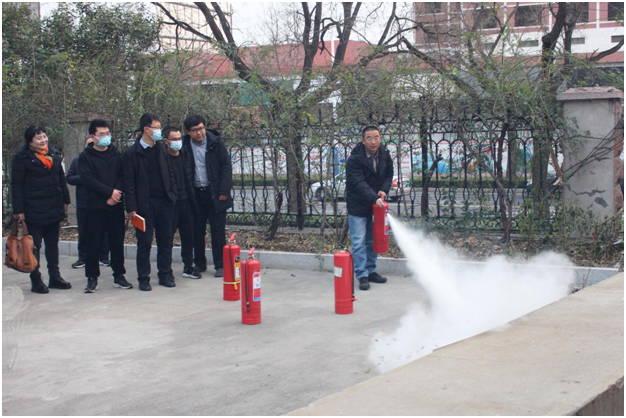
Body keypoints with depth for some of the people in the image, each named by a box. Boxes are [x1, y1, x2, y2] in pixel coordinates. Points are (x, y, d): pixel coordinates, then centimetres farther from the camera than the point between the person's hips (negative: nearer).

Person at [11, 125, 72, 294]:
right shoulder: (22, 158, -8)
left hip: (54, 208, 6)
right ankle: (36, 281, 6)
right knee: (35, 245, -1)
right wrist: (18, 210, -14)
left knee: (53, 243, 13)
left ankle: (55, 277, 21)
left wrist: (65, 200, 13)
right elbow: (16, 185, -9)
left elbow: (61, 178, 17)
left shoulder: (54, 154, 10)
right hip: (33, 209, -6)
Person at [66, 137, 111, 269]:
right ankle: (82, 258, 16)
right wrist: (83, 178, -11)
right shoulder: (77, 161, 11)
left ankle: (103, 257, 13)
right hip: (83, 204, 3)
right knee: (83, 233, 8)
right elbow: (69, 178, 4)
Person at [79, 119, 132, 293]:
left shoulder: (116, 154, 11)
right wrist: (110, 191, -15)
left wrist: (116, 195, -12)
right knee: (94, 244, 0)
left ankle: (119, 276, 15)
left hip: (116, 206, 3)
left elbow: (123, 176, 4)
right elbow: (87, 179, -10)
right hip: (95, 207, -3)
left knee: (117, 242, 6)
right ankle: (92, 278, 9)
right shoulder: (86, 156, 1)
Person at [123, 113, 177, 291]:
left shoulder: (161, 148, 10)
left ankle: (165, 275, 19)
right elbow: (129, 183, -6)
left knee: (165, 241, 9)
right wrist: (131, 208, -11)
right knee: (144, 243, 2)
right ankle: (143, 279, 11)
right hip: (145, 204, -5)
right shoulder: (132, 153, -6)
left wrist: (173, 195, 7)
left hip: (164, 203, 5)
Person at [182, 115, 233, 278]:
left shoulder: (215, 142, -4)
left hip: (214, 194, -2)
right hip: (195, 194, 2)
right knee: (197, 231, 7)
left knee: (218, 231, 0)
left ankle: (220, 266, 7)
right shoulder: (184, 145, 0)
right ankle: (199, 264, 20)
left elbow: (226, 166, -2)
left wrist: (224, 191, -9)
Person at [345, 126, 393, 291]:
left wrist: (384, 190, -9)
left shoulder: (385, 155, -2)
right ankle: (362, 276, -3)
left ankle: (371, 271, 24)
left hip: (375, 204, 6)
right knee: (359, 242, -7)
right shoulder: (354, 159, -21)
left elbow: (389, 174, 10)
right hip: (358, 205, -6)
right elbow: (359, 184, -27)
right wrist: (375, 198, -38)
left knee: (373, 240, 13)